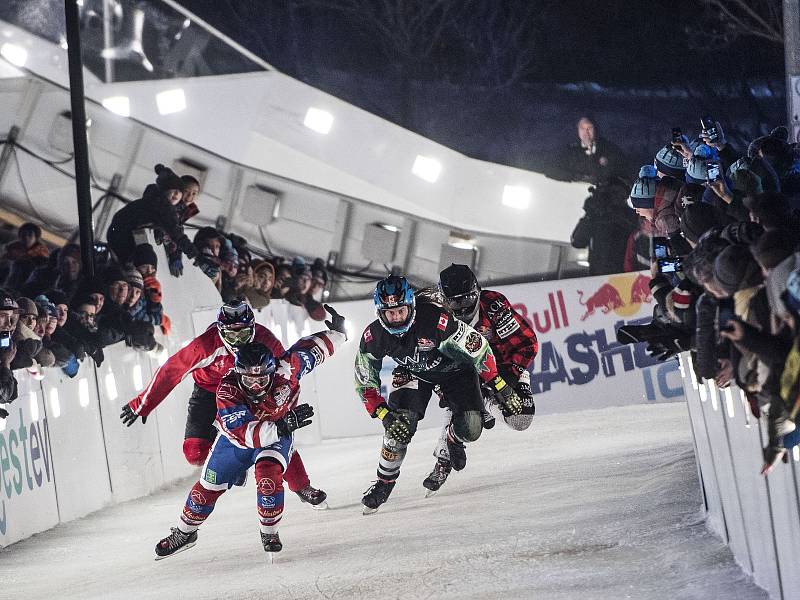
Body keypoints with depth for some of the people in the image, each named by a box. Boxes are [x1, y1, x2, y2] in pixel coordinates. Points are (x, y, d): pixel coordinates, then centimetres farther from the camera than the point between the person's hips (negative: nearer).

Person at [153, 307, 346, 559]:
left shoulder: (283, 370, -34)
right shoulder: (228, 391, -38)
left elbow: (310, 349, -15)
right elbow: (243, 433, -46)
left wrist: (335, 332, -11)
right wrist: (282, 426, -57)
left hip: (277, 434, 0)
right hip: (236, 438, 0)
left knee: (268, 473, -30)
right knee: (209, 487, 11)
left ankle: (270, 532, -10)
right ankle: (184, 533, 37)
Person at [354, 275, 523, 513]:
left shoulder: (436, 320, -38)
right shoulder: (373, 337, -26)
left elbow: (479, 350, -26)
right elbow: (366, 383, -12)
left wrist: (503, 389, -22)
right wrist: (384, 415, -24)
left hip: (454, 368, -2)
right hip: (414, 374, 2)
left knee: (470, 429, -16)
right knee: (400, 426, -20)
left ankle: (453, 439, 23)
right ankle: (385, 481, 2)